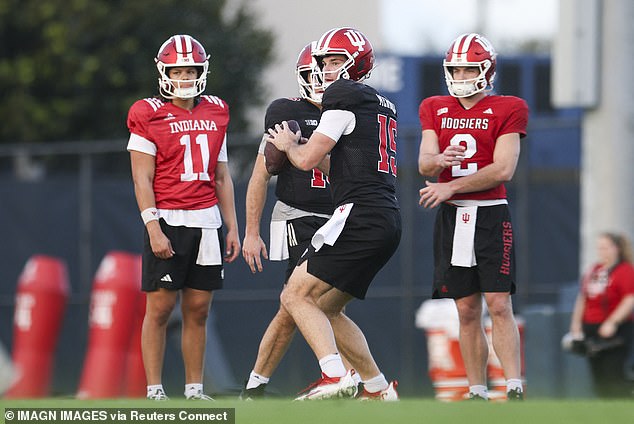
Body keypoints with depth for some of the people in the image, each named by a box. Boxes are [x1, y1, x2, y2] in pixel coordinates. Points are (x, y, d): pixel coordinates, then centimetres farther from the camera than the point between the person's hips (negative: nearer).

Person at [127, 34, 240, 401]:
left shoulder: (215, 113, 13)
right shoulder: (149, 116, -3)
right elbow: (142, 179, -6)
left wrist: (233, 228, 13)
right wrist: (154, 229, -15)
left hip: (207, 220, 5)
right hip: (168, 219, -5)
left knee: (198, 309, 6)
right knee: (160, 307, -4)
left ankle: (195, 391, 11)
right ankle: (154, 392, -1)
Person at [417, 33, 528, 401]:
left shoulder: (506, 111, -2)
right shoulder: (436, 110, 12)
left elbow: (503, 169, -11)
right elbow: (425, 164, 2)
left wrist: (450, 187, -13)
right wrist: (437, 160, -23)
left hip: (491, 215, -4)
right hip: (452, 217, 4)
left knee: (499, 305, -12)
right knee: (468, 311, 5)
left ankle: (515, 390, -15)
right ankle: (478, 393, 10)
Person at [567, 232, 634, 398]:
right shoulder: (593, 270, 15)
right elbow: (582, 298, 21)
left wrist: (612, 323, -24)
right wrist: (576, 324, 13)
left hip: (616, 331, -8)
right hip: (591, 329, 8)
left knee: (613, 377, -15)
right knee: (599, 378, 6)